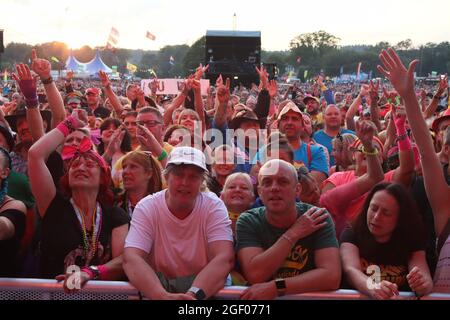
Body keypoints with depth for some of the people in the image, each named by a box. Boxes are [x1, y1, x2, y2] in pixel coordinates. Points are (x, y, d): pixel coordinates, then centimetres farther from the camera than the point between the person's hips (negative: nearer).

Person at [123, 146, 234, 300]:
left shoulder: (214, 206, -10)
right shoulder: (146, 208, -11)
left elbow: (224, 259, -22)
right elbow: (131, 259, -23)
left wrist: (193, 294, -39)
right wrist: (163, 296, -40)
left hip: (204, 285, 0)